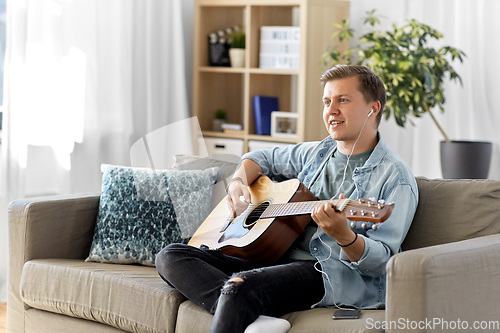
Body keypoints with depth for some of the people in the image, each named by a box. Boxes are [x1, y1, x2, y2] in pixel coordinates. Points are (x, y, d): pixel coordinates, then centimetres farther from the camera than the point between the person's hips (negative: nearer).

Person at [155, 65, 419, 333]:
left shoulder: (395, 177, -5)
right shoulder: (316, 153, 18)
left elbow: (382, 260, -14)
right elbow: (262, 158, 34)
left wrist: (343, 235, -35)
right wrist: (238, 183, 11)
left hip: (334, 274, -9)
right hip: (278, 259, 9)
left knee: (240, 285, -37)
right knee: (171, 257, -8)